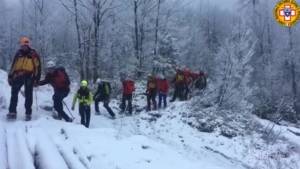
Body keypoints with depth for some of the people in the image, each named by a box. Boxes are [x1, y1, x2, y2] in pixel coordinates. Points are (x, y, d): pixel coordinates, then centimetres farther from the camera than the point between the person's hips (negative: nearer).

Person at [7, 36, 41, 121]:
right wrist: (10, 76, 8)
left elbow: (37, 67, 1)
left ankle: (28, 113, 7)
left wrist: (36, 78, -5)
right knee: (14, 93, -2)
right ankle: (12, 112, 2)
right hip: (18, 75, 3)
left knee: (28, 95, 1)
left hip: (29, 76, -3)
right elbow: (13, 65, 14)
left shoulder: (33, 54, 1)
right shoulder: (18, 53, 11)